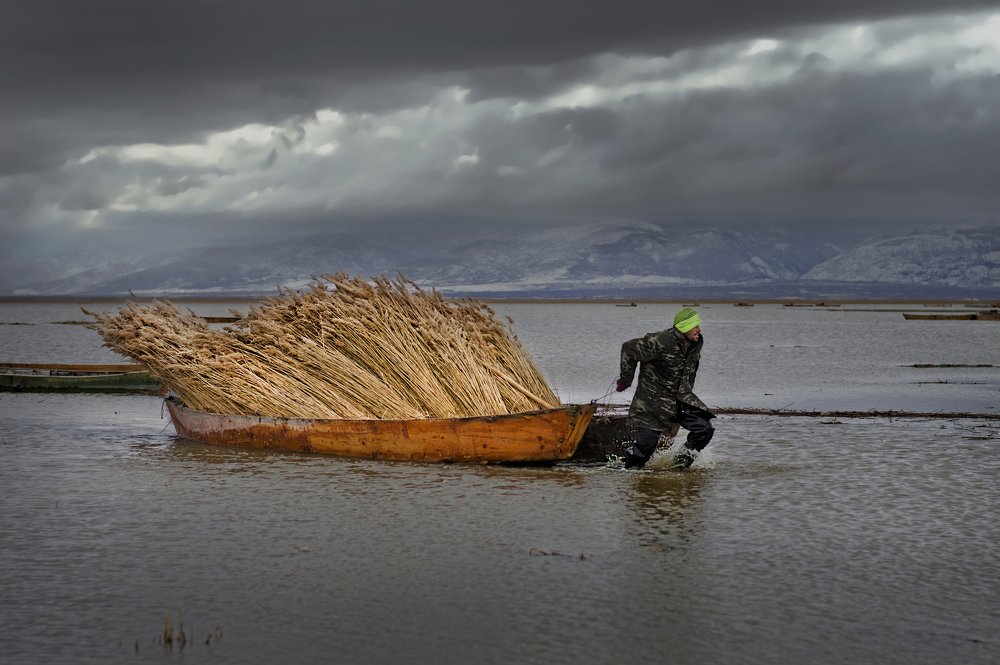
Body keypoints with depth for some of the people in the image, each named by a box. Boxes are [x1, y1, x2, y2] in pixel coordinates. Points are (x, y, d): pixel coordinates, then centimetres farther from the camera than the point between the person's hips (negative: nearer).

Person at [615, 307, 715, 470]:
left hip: (681, 397, 6)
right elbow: (629, 349, -13)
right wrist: (625, 380, -5)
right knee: (646, 442, -11)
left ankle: (682, 461, 10)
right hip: (652, 400, -6)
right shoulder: (661, 342, -24)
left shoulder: (697, 343, 0)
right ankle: (631, 468, 15)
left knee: (705, 429, -9)